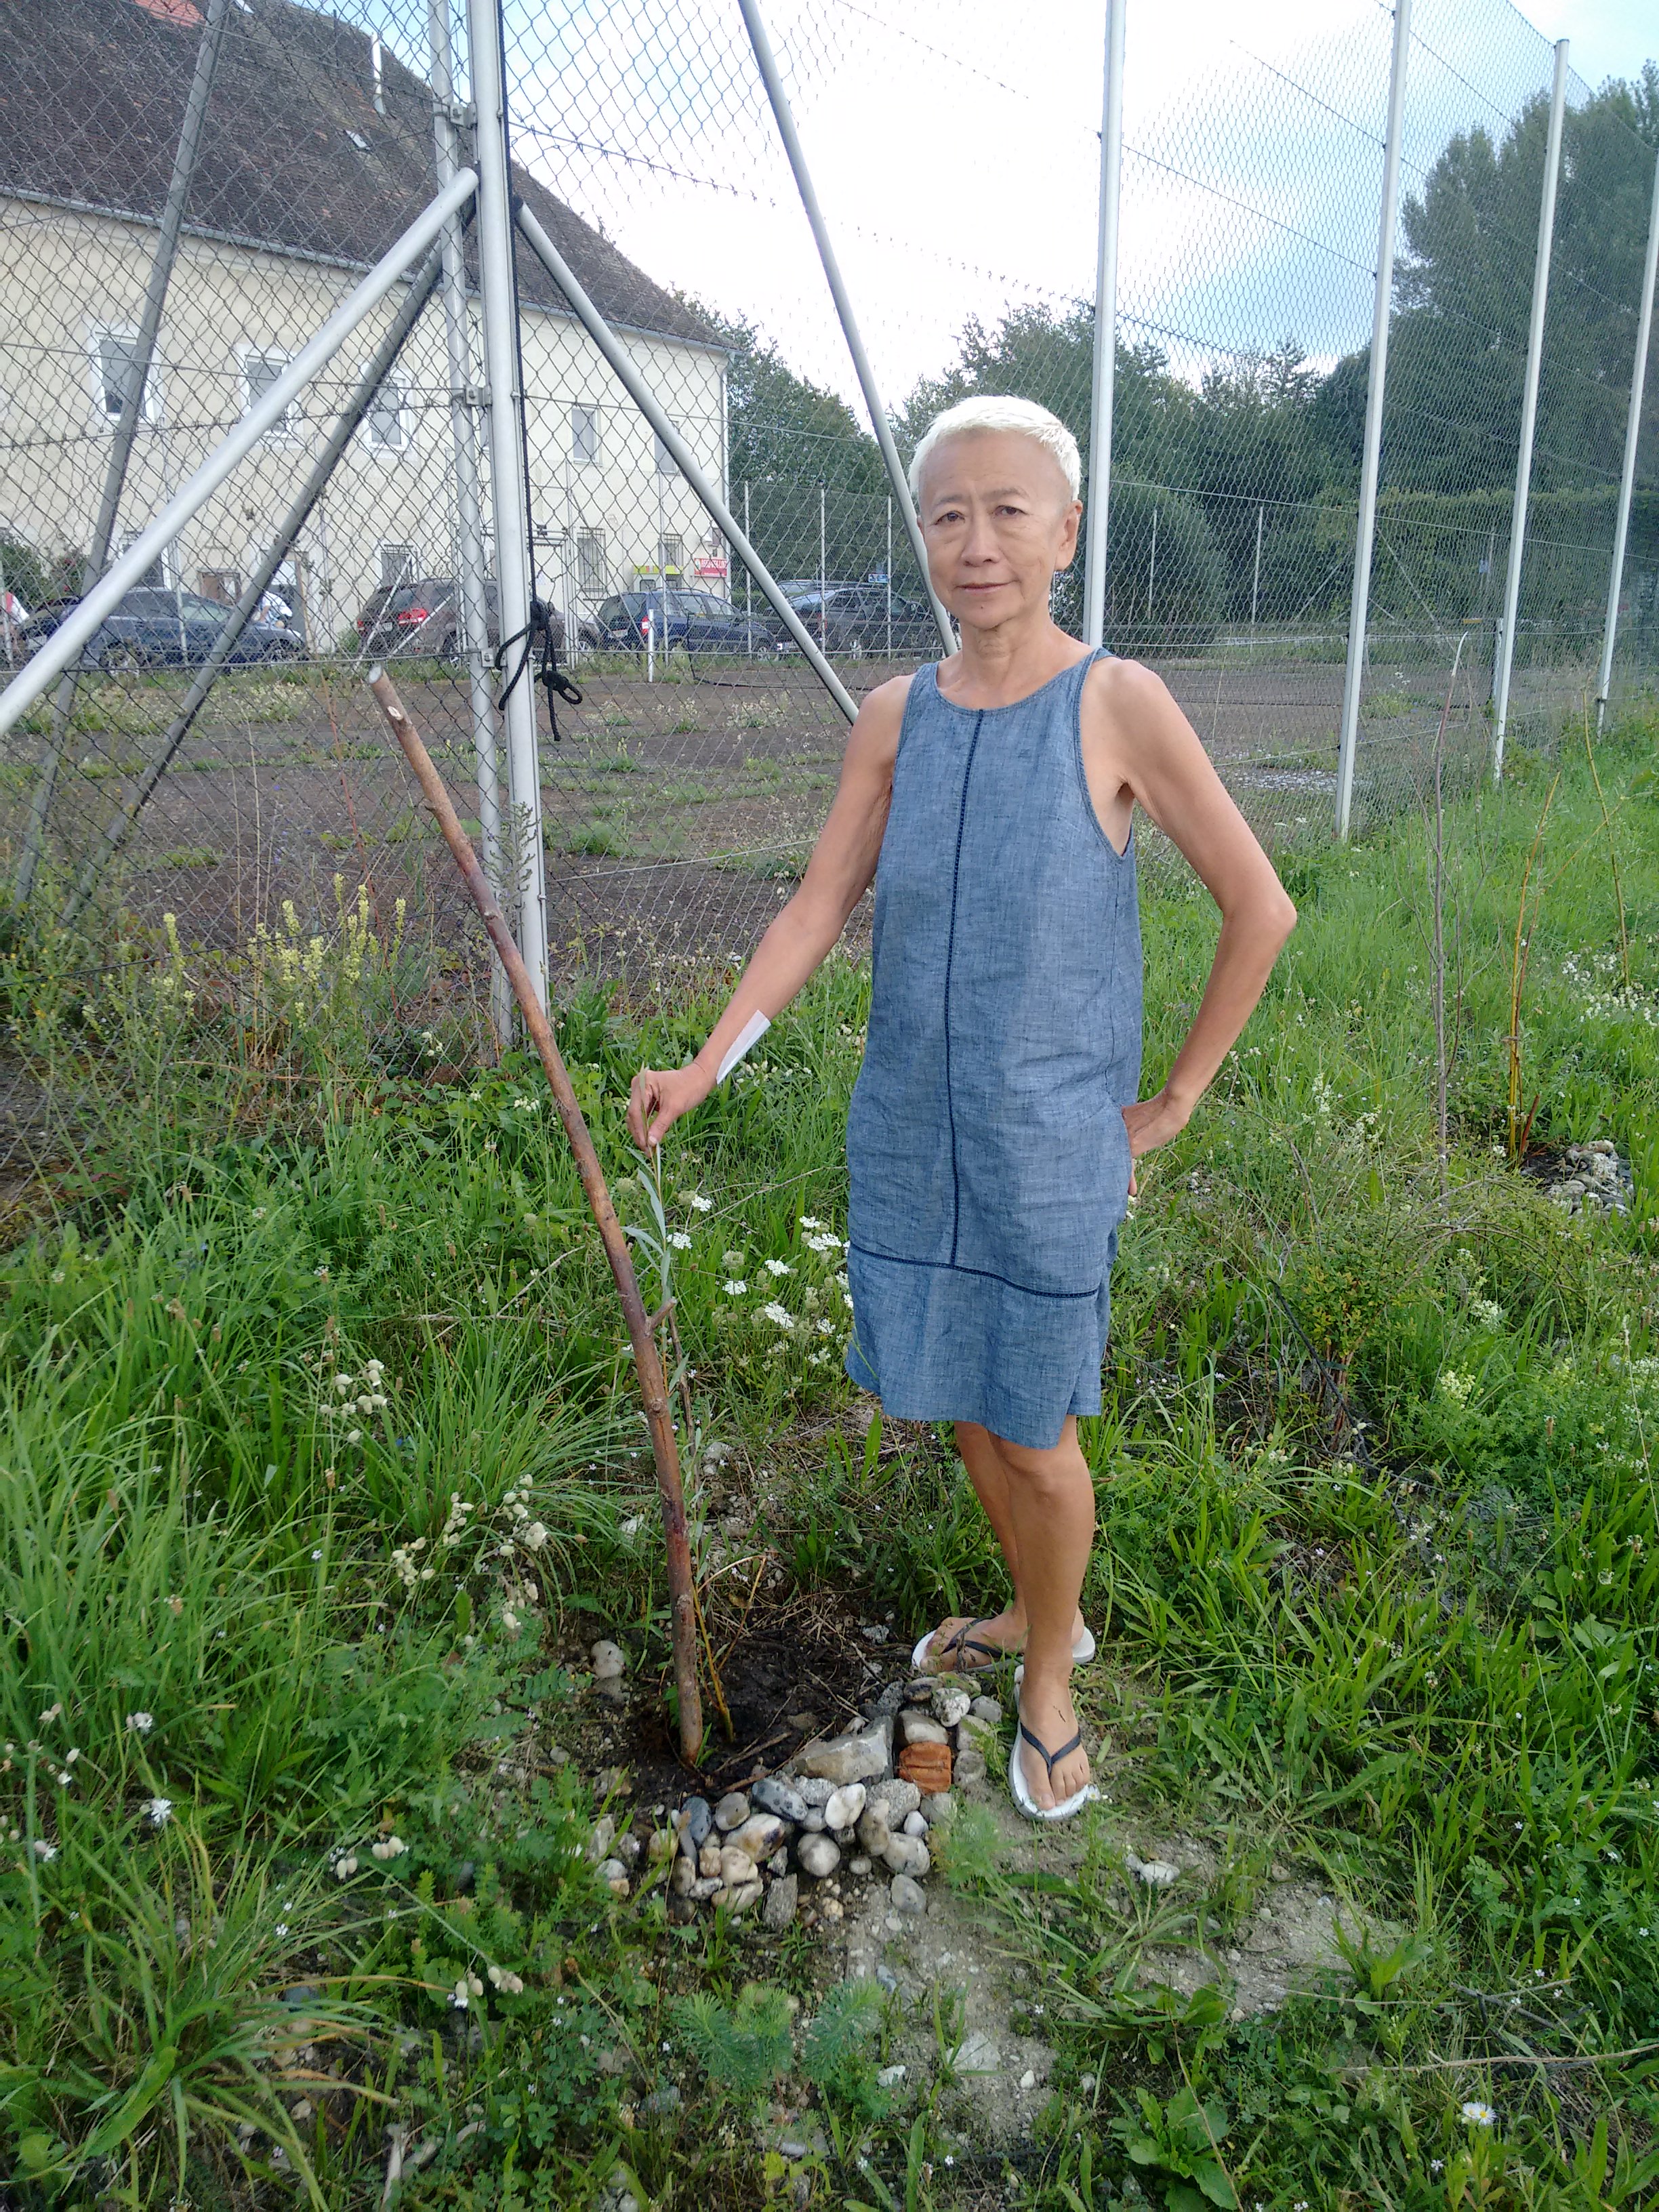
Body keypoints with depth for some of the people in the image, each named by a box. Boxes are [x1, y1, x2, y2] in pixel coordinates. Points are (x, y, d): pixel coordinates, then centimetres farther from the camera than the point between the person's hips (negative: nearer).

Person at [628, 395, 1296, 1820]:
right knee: (962, 1408, 17)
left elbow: (1260, 907, -6)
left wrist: (1177, 1099, -3)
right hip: (908, 1138, 4)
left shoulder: (1118, 704, -10)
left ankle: (1049, 1687, 34)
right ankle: (1041, 1616, 45)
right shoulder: (894, 718, 2)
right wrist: (705, 1066, -7)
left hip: (1048, 1153, -4)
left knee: (1035, 1436, 7)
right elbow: (817, 912, 2)